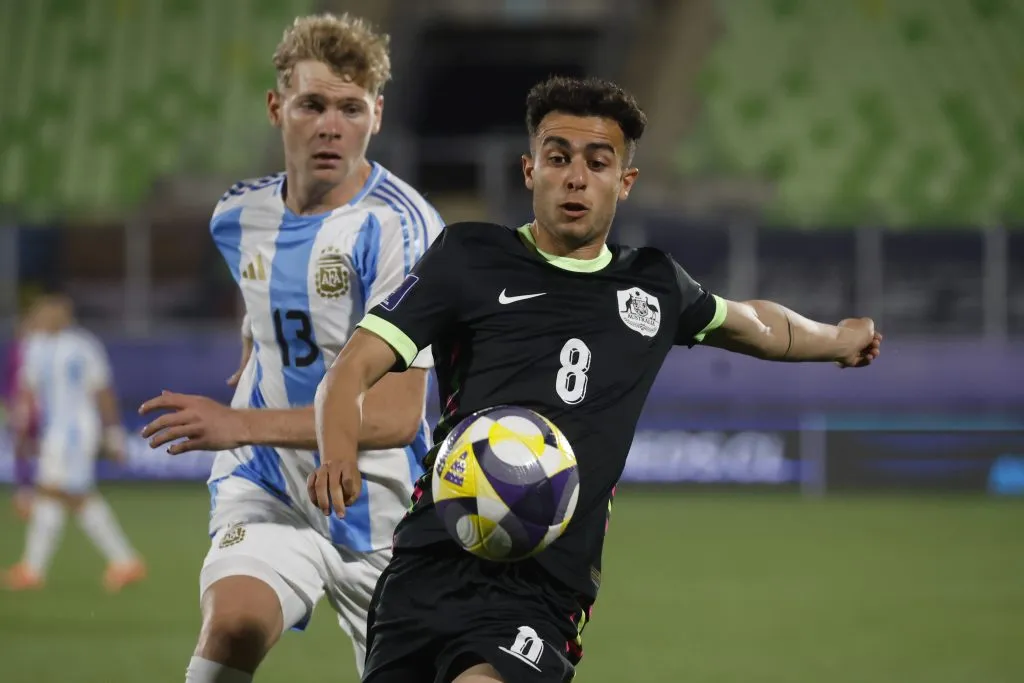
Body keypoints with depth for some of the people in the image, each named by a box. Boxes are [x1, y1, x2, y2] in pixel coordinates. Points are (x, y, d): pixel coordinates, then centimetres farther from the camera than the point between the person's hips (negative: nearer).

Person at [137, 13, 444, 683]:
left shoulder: (400, 229, -19)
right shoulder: (240, 216, 2)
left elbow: (396, 416, -26)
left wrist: (240, 424, -31)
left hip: (382, 517, -3)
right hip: (268, 492, 3)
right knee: (232, 627, -25)